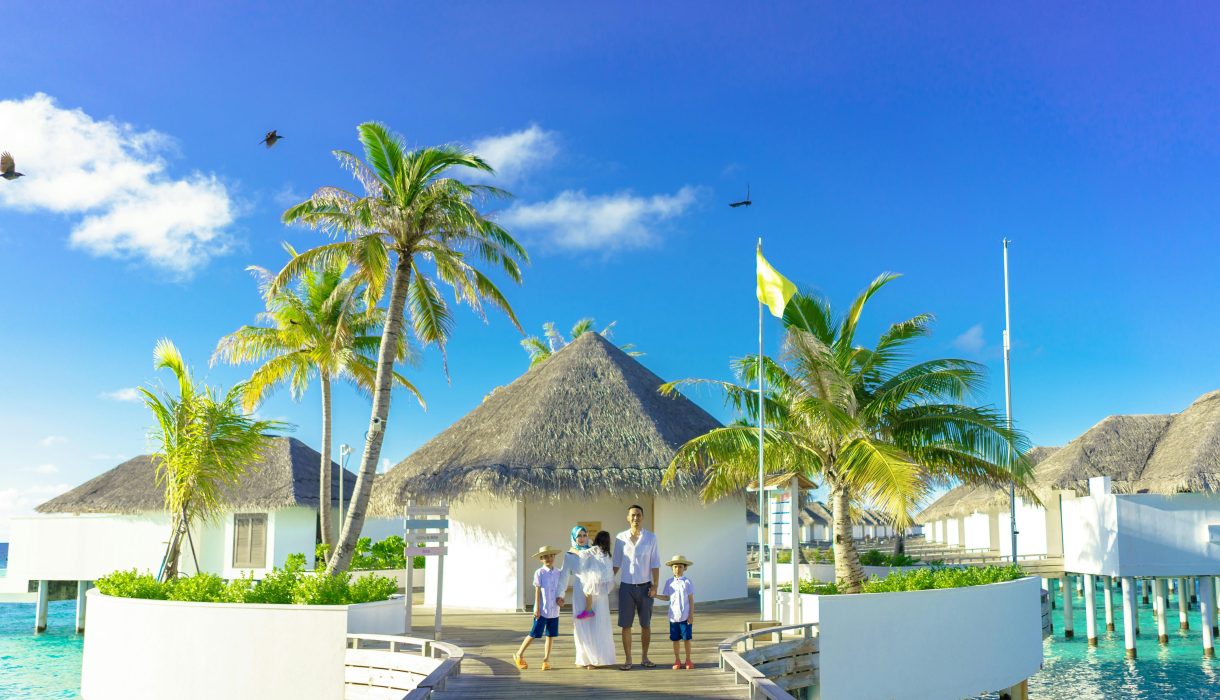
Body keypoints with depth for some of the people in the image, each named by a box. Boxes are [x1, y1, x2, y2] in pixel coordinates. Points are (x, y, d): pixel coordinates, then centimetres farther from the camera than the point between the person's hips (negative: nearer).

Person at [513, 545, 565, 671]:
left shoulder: (559, 573, 5)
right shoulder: (539, 573, -7)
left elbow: (560, 591, 12)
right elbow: (537, 591, -8)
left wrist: (560, 600, -7)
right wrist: (537, 608, -10)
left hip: (554, 611, 5)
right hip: (542, 610, -4)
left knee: (550, 635, 8)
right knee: (534, 634, 0)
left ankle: (546, 660, 17)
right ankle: (519, 655, 17)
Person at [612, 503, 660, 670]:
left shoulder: (650, 538, -1)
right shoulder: (621, 538, 2)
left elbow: (655, 563, -2)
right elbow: (616, 563, 8)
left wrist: (654, 585, -8)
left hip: (644, 586, 0)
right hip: (626, 586, 0)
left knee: (646, 624, 7)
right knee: (626, 625, 1)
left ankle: (644, 657, 19)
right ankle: (627, 659, 8)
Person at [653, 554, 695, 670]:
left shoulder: (687, 582, -6)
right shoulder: (669, 582, 3)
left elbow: (691, 600, -4)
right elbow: (666, 597, 10)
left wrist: (691, 615, -7)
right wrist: (655, 595, -3)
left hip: (685, 617, -3)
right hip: (674, 616, 3)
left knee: (687, 638, 5)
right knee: (675, 639, 9)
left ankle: (688, 660, 17)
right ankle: (677, 660, 20)